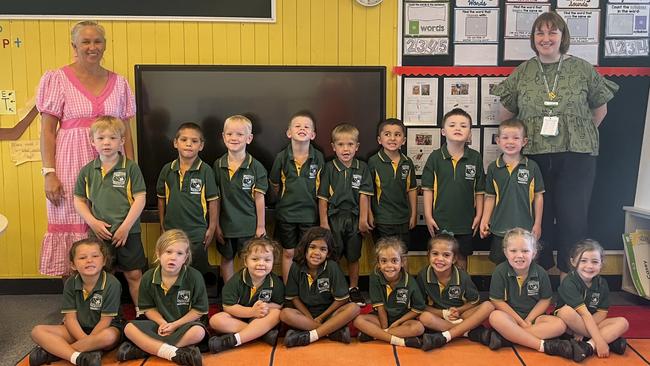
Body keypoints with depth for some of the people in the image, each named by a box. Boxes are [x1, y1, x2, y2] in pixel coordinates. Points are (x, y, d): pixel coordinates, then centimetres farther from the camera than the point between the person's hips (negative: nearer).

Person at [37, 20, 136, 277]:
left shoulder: (118, 82, 11)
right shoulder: (57, 79, 1)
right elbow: (47, 131, -2)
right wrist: (49, 173, -10)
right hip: (71, 164, -2)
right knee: (72, 227, 0)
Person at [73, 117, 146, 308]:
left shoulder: (130, 168, -6)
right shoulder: (87, 171, 3)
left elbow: (140, 199, -8)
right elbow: (79, 200, 9)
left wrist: (125, 227, -12)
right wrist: (93, 222, -6)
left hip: (128, 232, -2)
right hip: (99, 233, 3)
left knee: (134, 274, 6)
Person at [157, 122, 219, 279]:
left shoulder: (205, 170, -9)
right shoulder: (167, 170, 0)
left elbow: (213, 201, -5)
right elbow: (162, 199, 10)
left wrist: (212, 228, -4)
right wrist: (162, 225, 11)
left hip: (197, 233, -3)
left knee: (197, 274, 8)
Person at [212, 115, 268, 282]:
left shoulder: (256, 167, -10)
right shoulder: (218, 165, -3)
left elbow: (259, 198, -6)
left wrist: (260, 226, -4)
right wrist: (216, 225, 1)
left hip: (249, 225, -2)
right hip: (225, 224, 3)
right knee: (226, 259, 16)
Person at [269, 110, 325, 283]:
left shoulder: (318, 158, -9)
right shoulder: (282, 157, -8)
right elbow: (274, 184, 6)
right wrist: (286, 199, 11)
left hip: (310, 212, 0)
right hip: (286, 212, 0)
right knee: (288, 253, 12)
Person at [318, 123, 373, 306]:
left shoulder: (362, 168, 1)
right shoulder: (329, 168, -2)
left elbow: (364, 195, -2)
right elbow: (323, 197, -2)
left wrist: (363, 219, -6)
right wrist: (323, 221, -5)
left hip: (354, 218, 1)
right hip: (334, 217, -1)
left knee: (353, 257, 12)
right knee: (332, 256, 4)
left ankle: (354, 289, 26)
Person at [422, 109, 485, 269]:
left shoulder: (475, 158, -1)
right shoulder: (435, 157, -5)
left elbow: (479, 190, 4)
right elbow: (427, 188, -3)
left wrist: (479, 215, 2)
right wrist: (428, 216, -6)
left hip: (466, 220, 1)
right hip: (440, 220, -1)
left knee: (461, 257, 15)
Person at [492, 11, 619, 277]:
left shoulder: (583, 69, 2)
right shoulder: (522, 73, 5)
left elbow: (600, 108, 12)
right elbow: (506, 113, 13)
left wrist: (579, 135, 7)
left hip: (576, 157, -1)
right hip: (534, 156, 1)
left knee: (573, 217, 2)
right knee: (538, 217, 7)